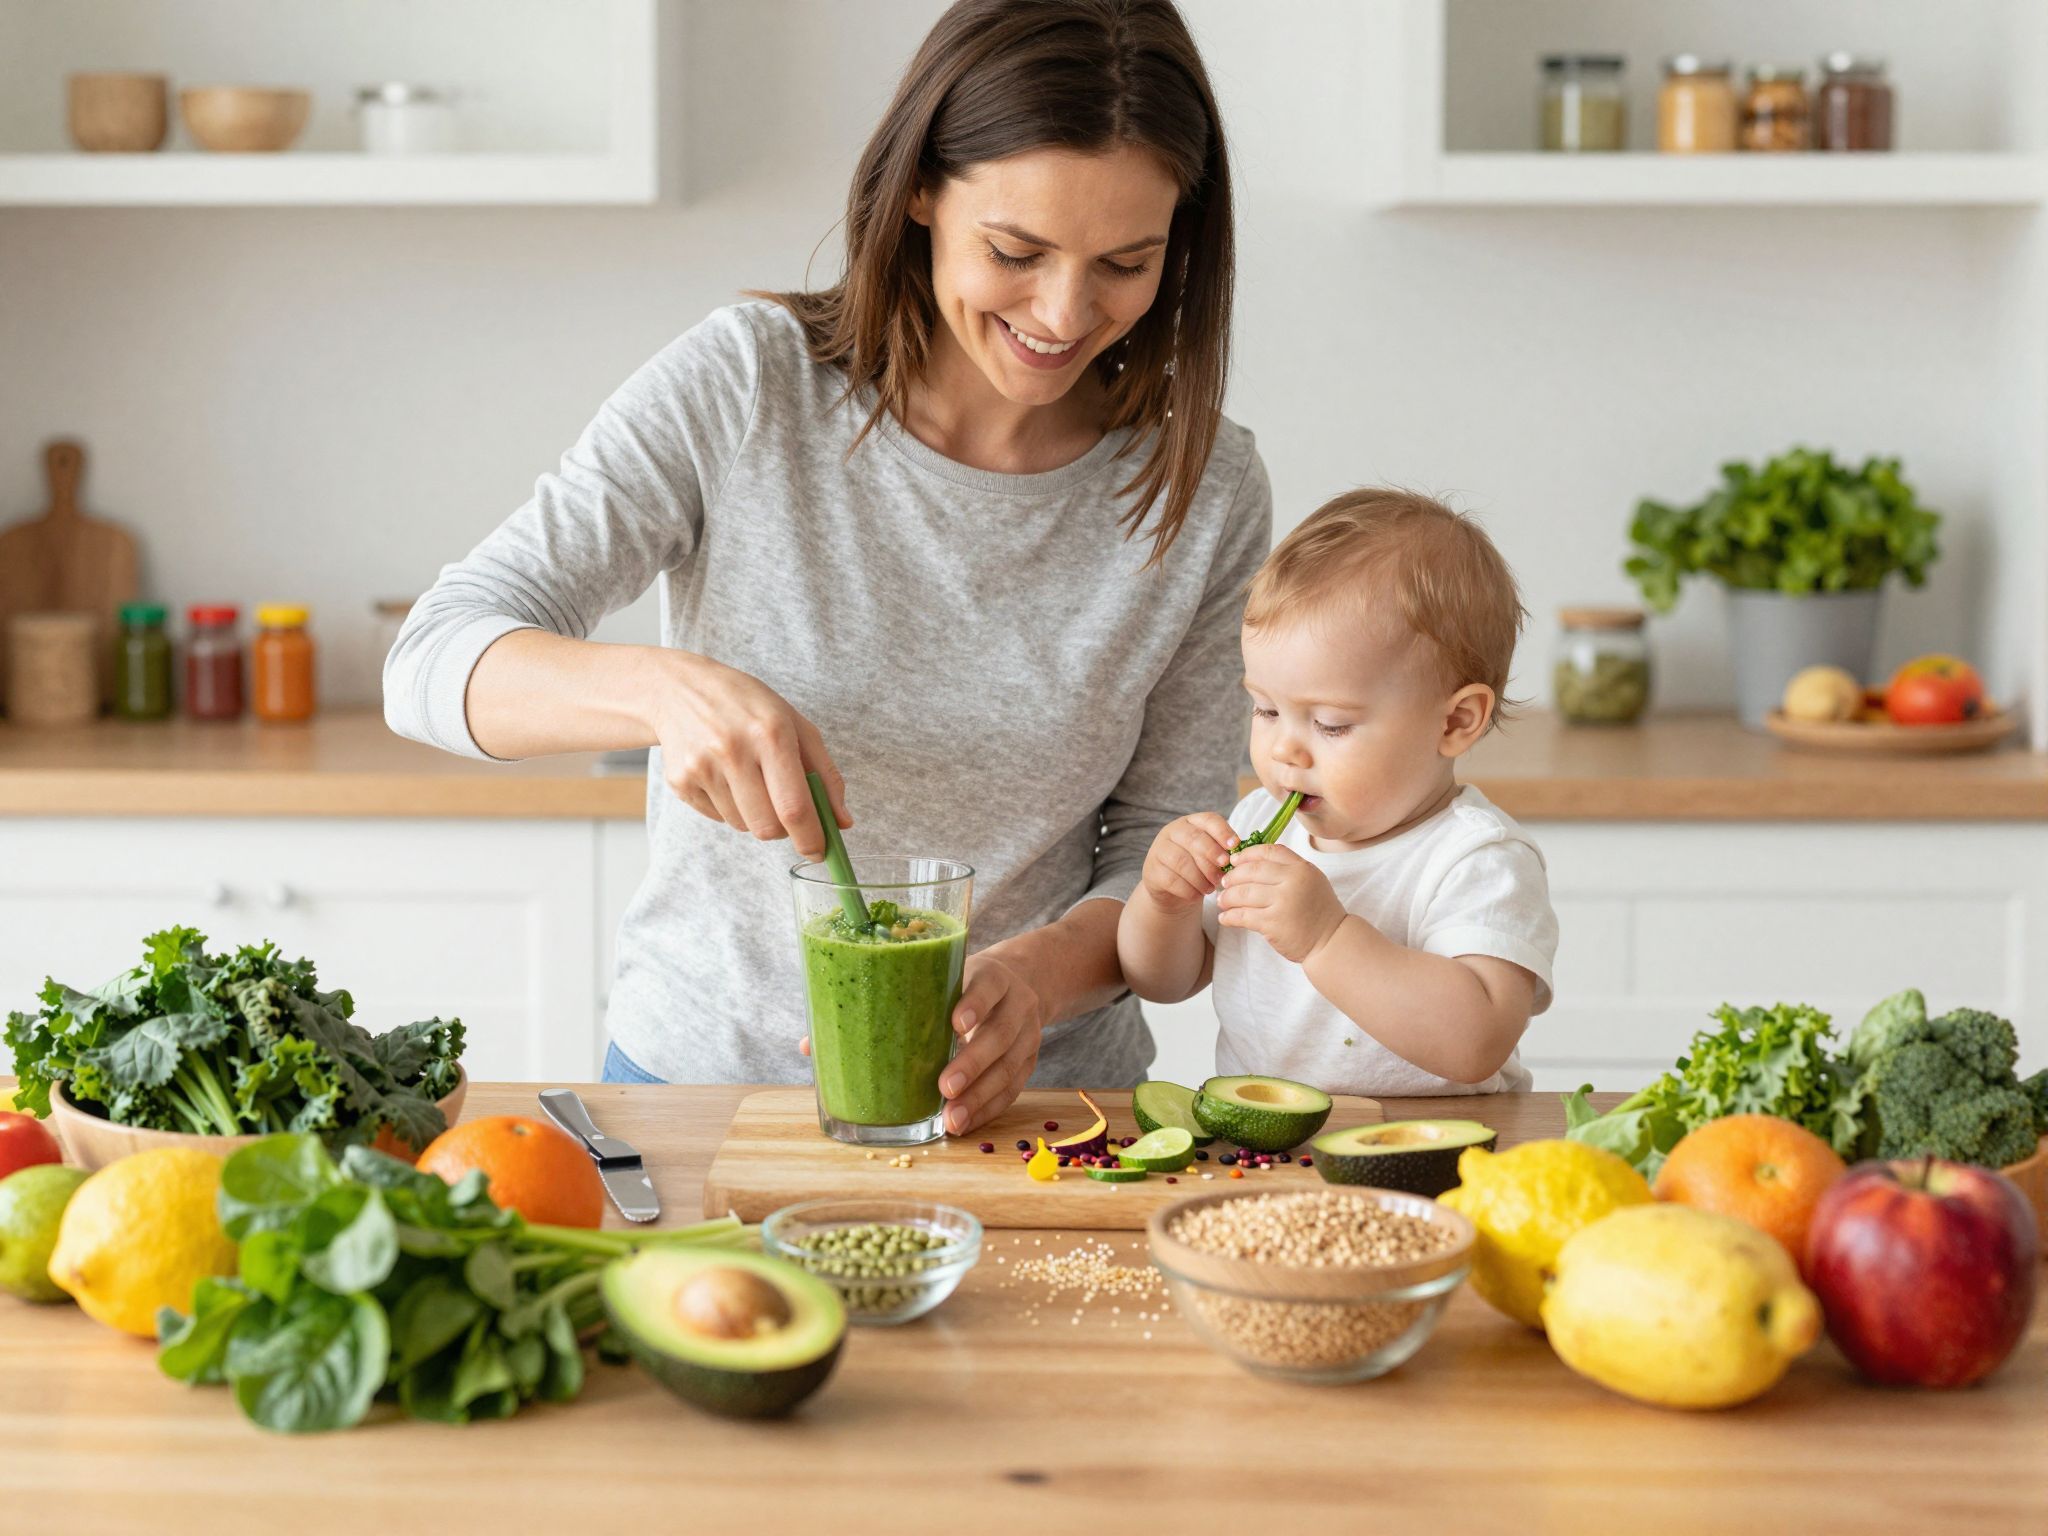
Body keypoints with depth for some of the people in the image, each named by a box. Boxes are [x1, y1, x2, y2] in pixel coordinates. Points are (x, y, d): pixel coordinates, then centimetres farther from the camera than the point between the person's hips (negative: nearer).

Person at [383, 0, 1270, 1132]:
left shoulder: (1204, 492, -2)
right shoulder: (742, 389, -8)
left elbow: (1168, 856, 3)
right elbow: (433, 664, -11)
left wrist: (1038, 976, -19)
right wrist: (668, 687, -32)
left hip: (1028, 1103, 2)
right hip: (704, 1071, -1)